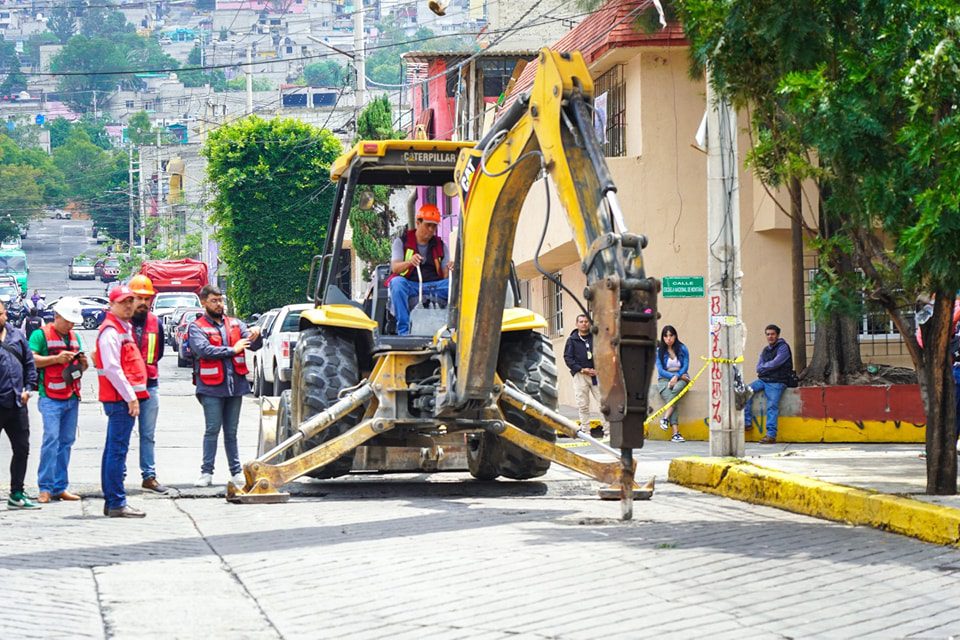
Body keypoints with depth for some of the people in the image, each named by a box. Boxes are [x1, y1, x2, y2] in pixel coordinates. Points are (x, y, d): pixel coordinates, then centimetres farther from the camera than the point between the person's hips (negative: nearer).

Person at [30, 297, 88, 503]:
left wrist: (83, 363, 3)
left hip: (72, 397, 7)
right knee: (51, 438, -13)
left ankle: (60, 487, 11)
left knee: (66, 441, 6)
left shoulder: (74, 337, 18)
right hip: (51, 398, -7)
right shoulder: (41, 334, -2)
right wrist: (56, 358, -19)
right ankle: (45, 488, -11)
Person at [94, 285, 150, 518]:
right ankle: (117, 504, -12)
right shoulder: (111, 331, -12)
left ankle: (111, 502, 18)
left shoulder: (124, 327, 20)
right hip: (121, 398, -11)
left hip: (125, 397, 11)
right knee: (117, 450, -10)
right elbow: (112, 368, -19)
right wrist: (130, 397, -19)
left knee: (114, 449, 13)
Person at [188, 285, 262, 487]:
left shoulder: (235, 324, 14)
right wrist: (232, 350, -13)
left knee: (231, 432, 9)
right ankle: (206, 473, -1)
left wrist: (256, 335, -17)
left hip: (235, 385, 4)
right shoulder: (197, 327, 1)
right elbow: (203, 349, -16)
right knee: (212, 430, -5)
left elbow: (254, 345, 6)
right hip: (211, 387, -4)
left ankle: (236, 472, 11)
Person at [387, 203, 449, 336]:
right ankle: (403, 331, -38)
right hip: (409, 284, -2)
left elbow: (445, 275, 10)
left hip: (434, 285, 2)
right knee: (397, 282, -37)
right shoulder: (402, 242, 9)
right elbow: (395, 268, -5)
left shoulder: (440, 246, 17)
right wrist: (410, 262, -28)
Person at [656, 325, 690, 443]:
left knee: (676, 390, -37)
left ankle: (665, 418, -40)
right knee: (670, 399, -30)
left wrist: (677, 377, -18)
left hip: (681, 377, 1)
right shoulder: (659, 351, 4)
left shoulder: (682, 349, 6)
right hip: (664, 379, -1)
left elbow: (685, 367, 0)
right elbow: (660, 370, -3)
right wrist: (672, 376, -16)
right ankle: (676, 433, -39)